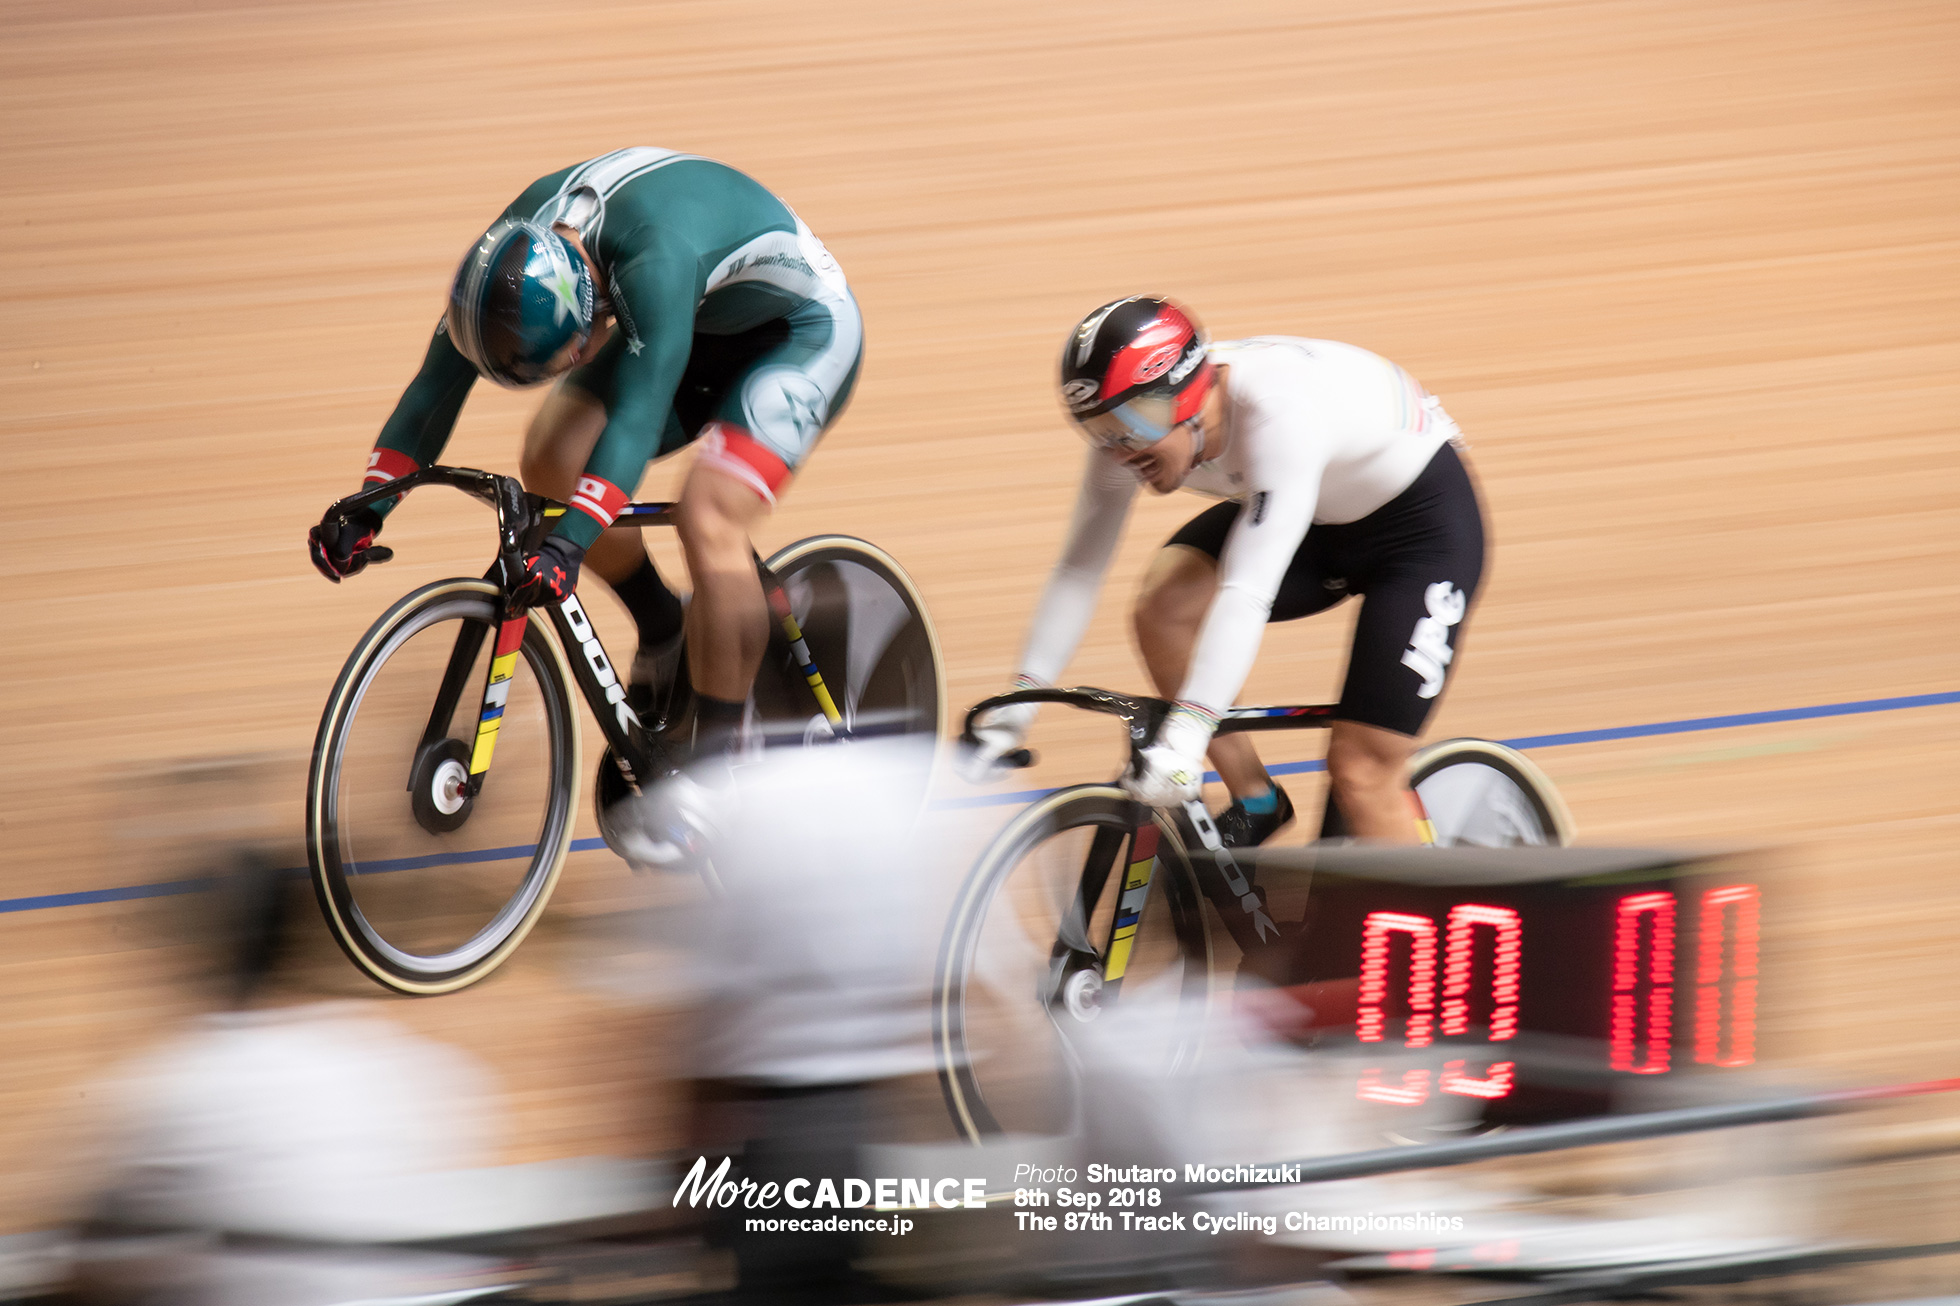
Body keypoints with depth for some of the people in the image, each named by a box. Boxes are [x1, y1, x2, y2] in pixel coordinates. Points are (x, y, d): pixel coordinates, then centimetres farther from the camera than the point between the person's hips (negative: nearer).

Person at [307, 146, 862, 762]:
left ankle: (717, 753, -16)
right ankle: (662, 630, 9)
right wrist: (367, 509, -19)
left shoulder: (655, 256, -41)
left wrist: (567, 545, -55)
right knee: (553, 458, -13)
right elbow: (440, 377, -14)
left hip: (801, 332, -7)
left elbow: (637, 412, -47)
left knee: (708, 520, -26)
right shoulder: (515, 248, -20)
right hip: (703, 330, 7)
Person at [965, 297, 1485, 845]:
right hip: (1320, 518, 7)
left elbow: (1248, 594, -45)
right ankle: (1253, 805, 1)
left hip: (1423, 519, -7)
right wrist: (1021, 696, -15)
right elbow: (1079, 567, -9)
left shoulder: (1278, 409, -39)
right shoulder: (1136, 421, -18)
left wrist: (1187, 734, -50)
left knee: (1361, 774, -14)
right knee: (1164, 603, -17)